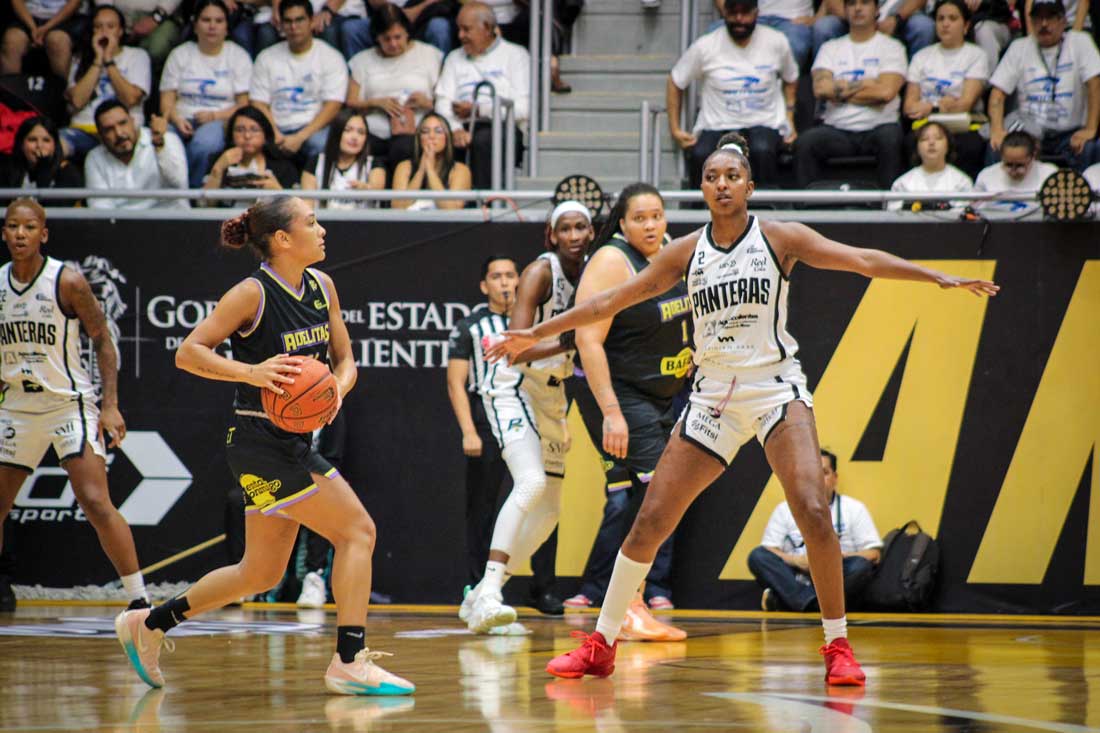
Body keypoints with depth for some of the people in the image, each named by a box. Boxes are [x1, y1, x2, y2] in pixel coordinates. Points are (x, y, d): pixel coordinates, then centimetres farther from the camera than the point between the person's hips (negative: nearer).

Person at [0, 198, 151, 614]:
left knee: (95, 503, -16)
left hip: (70, 404, -5)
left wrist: (110, 406, -13)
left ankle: (139, 600, -12)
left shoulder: (67, 282, -12)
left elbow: (102, 342, -7)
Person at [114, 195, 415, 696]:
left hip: (294, 443, 9)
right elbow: (187, 353, -14)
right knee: (357, 530, -14)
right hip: (260, 443, -9)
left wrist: (336, 390, -8)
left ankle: (148, 625, 29)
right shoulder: (253, 293, -14)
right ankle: (350, 663, -13)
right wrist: (251, 372, -27)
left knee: (261, 574, 16)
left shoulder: (321, 287, 7)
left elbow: (344, 360, 14)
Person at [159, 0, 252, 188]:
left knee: (205, 140, -40)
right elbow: (167, 100, 10)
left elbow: (244, 105, 4)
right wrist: (177, 120, -12)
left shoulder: (238, 56, 11)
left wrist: (215, 116, -13)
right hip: (184, 121, 2)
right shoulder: (179, 55, 17)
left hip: (221, 123, -2)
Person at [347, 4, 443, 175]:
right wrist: (377, 103, -3)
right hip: (374, 133, 1)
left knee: (403, 148, -40)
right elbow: (351, 103, 14)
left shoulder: (430, 55, 16)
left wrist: (428, 103, -8)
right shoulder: (364, 60, 22)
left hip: (414, 132, -1)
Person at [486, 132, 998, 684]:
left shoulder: (779, 238, -3)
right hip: (712, 398, 3)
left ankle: (838, 645, -8)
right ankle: (600, 647, 10)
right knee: (650, 520, -1)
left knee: (812, 511, -20)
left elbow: (863, 260, -9)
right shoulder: (687, 252, 4)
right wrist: (537, 334, 9)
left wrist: (938, 277, -20)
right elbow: (613, 300, 10)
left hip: (776, 389, -3)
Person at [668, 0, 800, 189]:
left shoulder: (776, 42, 5)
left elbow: (790, 79, 21)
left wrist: (789, 119, 9)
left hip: (764, 124, 0)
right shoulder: (705, 47, 1)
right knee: (701, 155, -35)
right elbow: (675, 83, 10)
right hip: (717, 127, 0)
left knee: (763, 150, -37)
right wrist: (675, 129, 2)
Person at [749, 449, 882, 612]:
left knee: (861, 566, -33)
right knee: (757, 556, -22)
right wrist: (795, 560, -12)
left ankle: (780, 600, -35)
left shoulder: (854, 508, 14)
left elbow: (874, 554, 6)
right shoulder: (785, 510, 17)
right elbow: (767, 551, 7)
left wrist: (839, 557, -11)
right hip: (796, 582, 1)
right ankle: (813, 603, -41)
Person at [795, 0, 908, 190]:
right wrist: (864, 84, -2)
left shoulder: (891, 47, 8)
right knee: (806, 142, -27)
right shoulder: (831, 48, 17)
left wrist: (840, 91, -1)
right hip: (837, 130, 2)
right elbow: (820, 88, -1)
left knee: (890, 137, -37)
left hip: (878, 126, -2)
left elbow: (886, 92, -9)